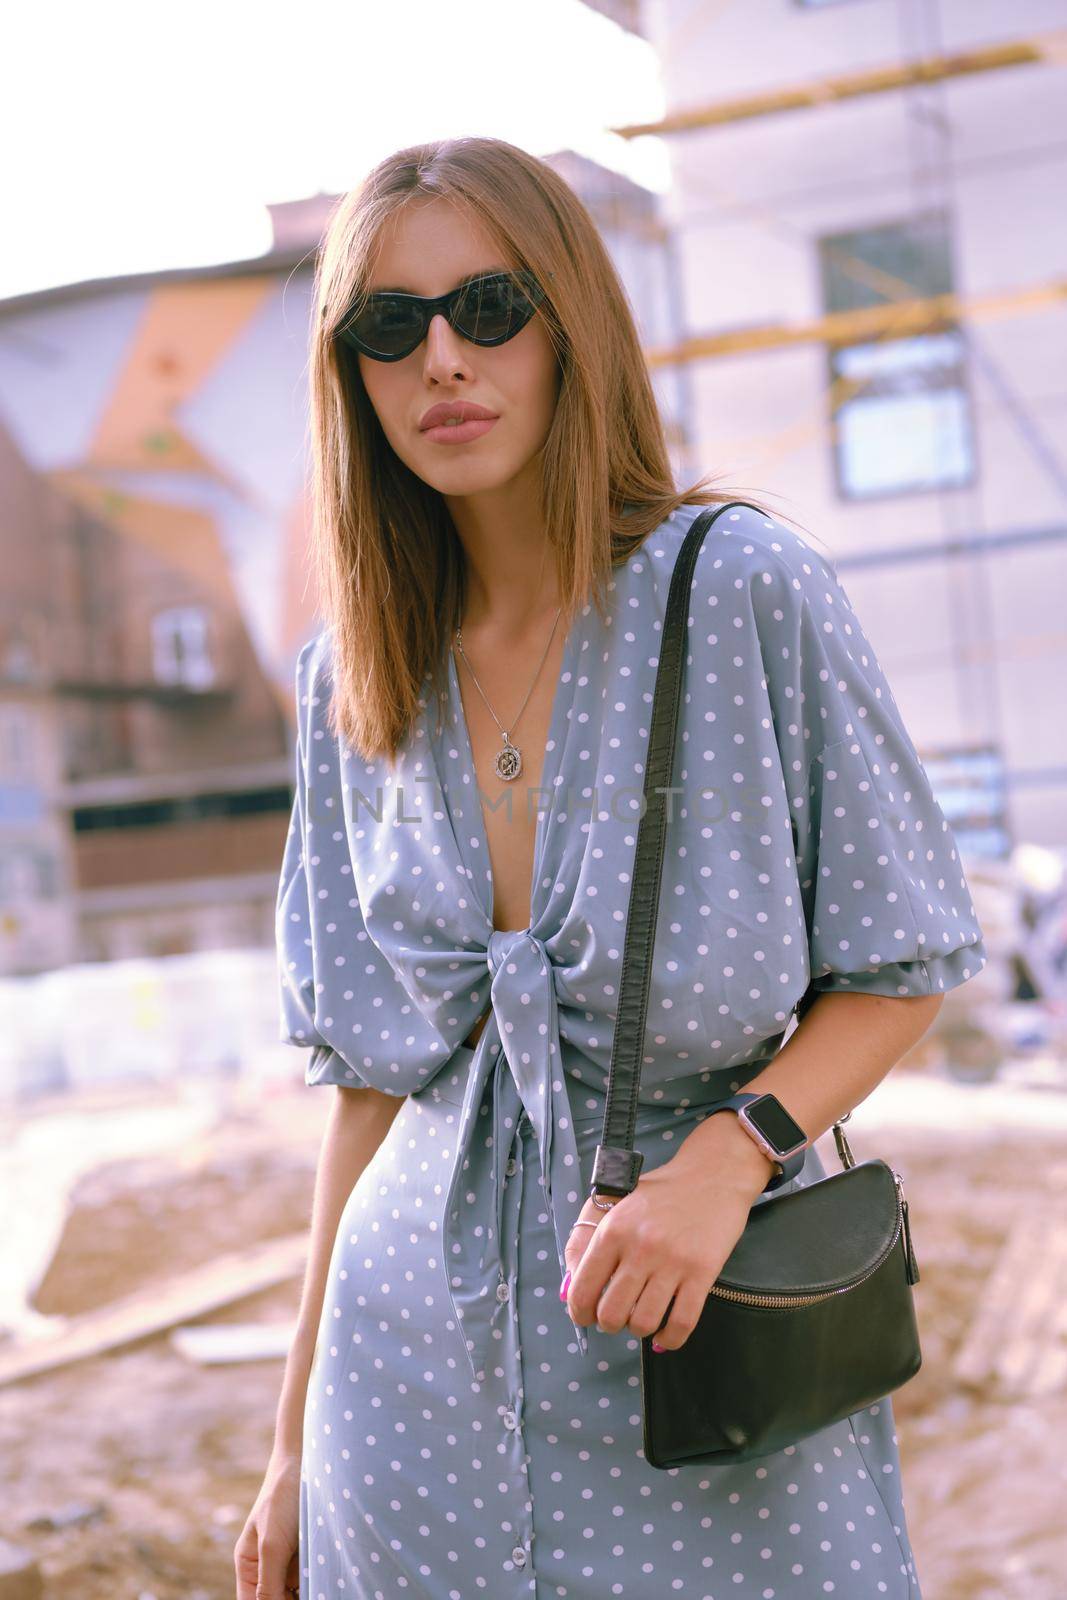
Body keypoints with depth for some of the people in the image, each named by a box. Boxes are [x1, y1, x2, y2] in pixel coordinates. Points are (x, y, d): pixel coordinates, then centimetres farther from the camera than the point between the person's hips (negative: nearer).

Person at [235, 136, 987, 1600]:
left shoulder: (747, 592, -11)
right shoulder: (351, 683, 2)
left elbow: (901, 967, -4)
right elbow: (372, 1072, 7)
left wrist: (727, 1154, -22)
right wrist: (295, 1444, 8)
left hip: (713, 1358, -3)